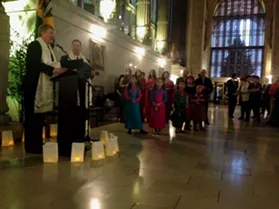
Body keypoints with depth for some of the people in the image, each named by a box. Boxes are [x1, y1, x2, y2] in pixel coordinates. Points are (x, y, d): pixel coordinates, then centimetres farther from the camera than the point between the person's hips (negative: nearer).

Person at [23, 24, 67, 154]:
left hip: (44, 86, 9)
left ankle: (38, 144, 14)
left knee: (40, 115, 8)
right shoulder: (35, 45, -6)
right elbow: (35, 64, -19)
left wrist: (59, 69, 3)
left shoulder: (48, 47, 20)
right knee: (33, 115, -5)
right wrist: (53, 70, -22)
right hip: (34, 85, -9)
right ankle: (32, 146, 1)